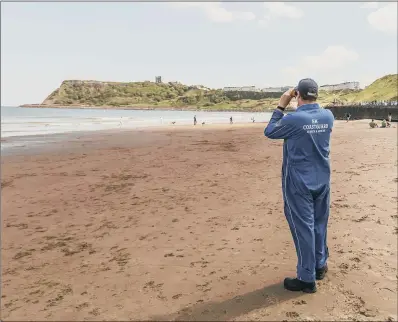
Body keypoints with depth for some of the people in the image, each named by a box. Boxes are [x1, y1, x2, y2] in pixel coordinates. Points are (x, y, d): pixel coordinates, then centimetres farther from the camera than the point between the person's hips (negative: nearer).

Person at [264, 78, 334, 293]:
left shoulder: (293, 119, -19)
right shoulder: (328, 116, -2)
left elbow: (269, 132, -2)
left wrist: (281, 106, 1)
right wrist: (306, 105, 16)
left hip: (298, 183, -6)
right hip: (322, 181, 6)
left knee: (303, 228, 1)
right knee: (319, 224, 19)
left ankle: (307, 279, 10)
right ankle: (320, 265, 35)